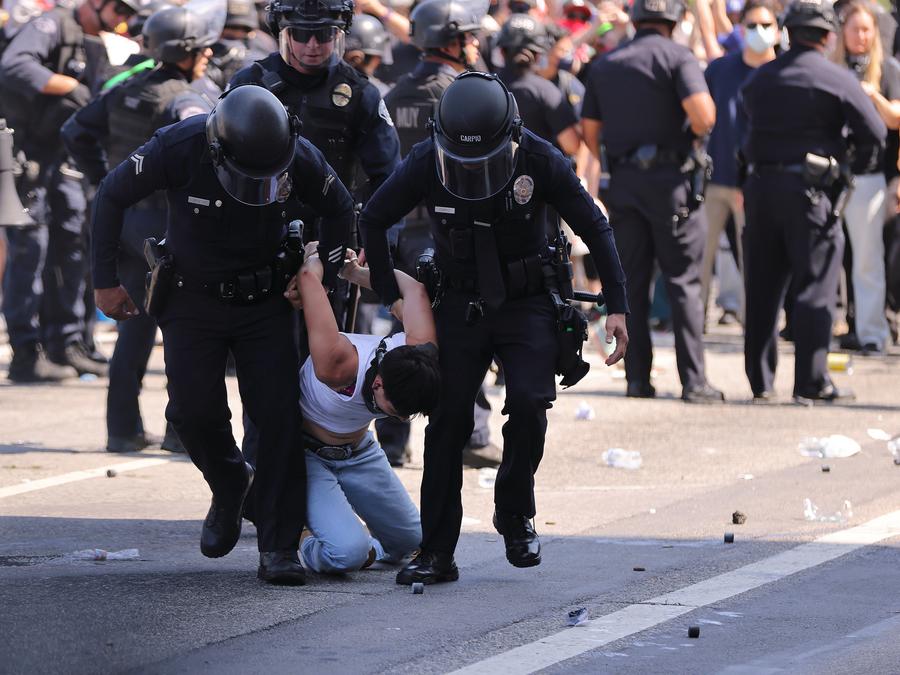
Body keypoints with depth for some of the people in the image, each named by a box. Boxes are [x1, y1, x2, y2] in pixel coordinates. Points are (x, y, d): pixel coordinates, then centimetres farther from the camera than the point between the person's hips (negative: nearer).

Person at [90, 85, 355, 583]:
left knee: (277, 415, -10)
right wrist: (105, 281, -4)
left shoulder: (300, 158, -17)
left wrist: (321, 281, 4)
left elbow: (340, 210, 5)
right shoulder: (178, 149, -23)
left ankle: (278, 549, -6)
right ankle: (229, 487, 21)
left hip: (265, 299, 1)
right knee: (194, 411, -12)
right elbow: (112, 196, -8)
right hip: (192, 298, -1)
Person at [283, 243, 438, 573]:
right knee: (348, 553, -25)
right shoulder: (339, 363, -42)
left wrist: (356, 273, 1)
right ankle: (312, 550, 8)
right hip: (307, 455, -6)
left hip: (358, 452, 6)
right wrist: (316, 258, -15)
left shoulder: (417, 356, -24)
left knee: (414, 541, 9)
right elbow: (309, 276, -37)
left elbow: (414, 290, -10)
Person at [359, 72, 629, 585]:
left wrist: (617, 306, -8)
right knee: (449, 420, -6)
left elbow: (595, 228, -6)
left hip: (526, 305, -1)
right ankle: (437, 553, -2)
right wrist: (390, 295, 1)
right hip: (460, 306, 1)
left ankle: (515, 514, 4)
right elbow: (373, 220, 1)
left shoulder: (541, 161, -18)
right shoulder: (426, 164, -16)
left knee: (528, 403, -20)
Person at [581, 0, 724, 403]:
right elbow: (702, 113, -20)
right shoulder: (677, 57, -5)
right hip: (669, 178, -4)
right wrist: (697, 132, 1)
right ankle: (693, 381, -5)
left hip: (622, 182, 4)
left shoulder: (605, 66, 11)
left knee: (632, 282, 9)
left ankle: (637, 377, 7)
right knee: (682, 281, -1)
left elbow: (589, 131, 10)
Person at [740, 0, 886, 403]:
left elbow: (749, 127, 14)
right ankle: (811, 382, -3)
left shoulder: (759, 79, 11)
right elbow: (874, 131, -10)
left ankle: (760, 381, 12)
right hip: (810, 188, -5)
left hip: (761, 185, 5)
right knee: (814, 289, -1)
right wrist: (859, 167, 5)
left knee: (762, 289, 10)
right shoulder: (836, 79, -7)